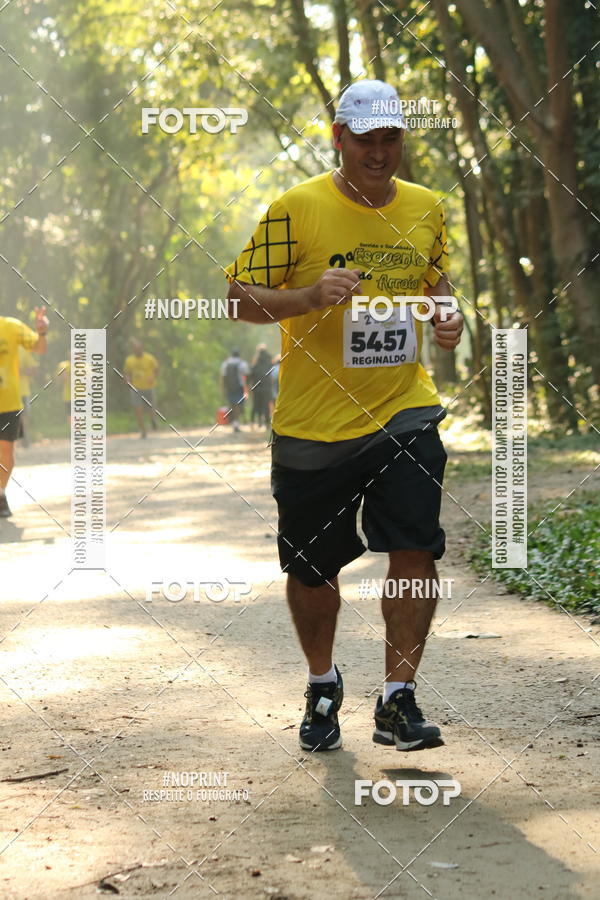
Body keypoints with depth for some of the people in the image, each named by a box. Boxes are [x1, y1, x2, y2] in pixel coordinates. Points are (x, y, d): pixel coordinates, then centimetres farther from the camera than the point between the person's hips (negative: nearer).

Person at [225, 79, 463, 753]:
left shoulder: (425, 209, 8)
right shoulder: (297, 209, -7)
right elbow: (240, 295, -6)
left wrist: (445, 314, 3)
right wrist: (310, 296, -22)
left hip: (403, 412, 2)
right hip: (312, 425, -2)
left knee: (416, 550, -11)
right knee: (312, 570, 8)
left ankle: (397, 702, 2)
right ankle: (322, 689, 33)